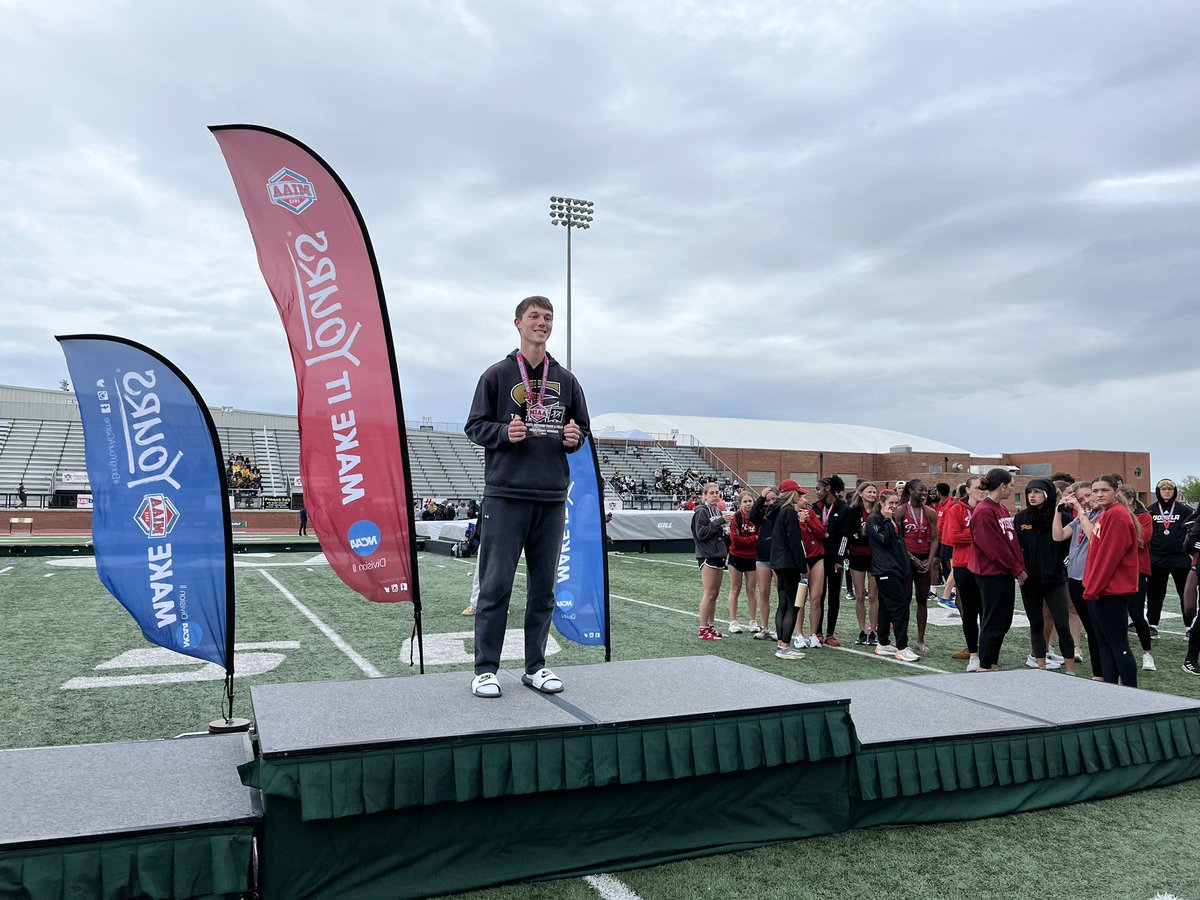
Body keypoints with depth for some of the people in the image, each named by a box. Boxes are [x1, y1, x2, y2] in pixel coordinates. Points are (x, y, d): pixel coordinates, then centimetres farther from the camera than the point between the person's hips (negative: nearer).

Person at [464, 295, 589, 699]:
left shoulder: (566, 381, 14)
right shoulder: (497, 375, 5)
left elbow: (583, 430, 20)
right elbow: (475, 426, 5)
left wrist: (574, 438, -2)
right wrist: (504, 433, -14)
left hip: (552, 498, 4)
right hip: (506, 494, -3)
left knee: (543, 587, 8)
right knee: (496, 585, -2)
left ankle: (536, 666, 18)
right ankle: (486, 669, 7)